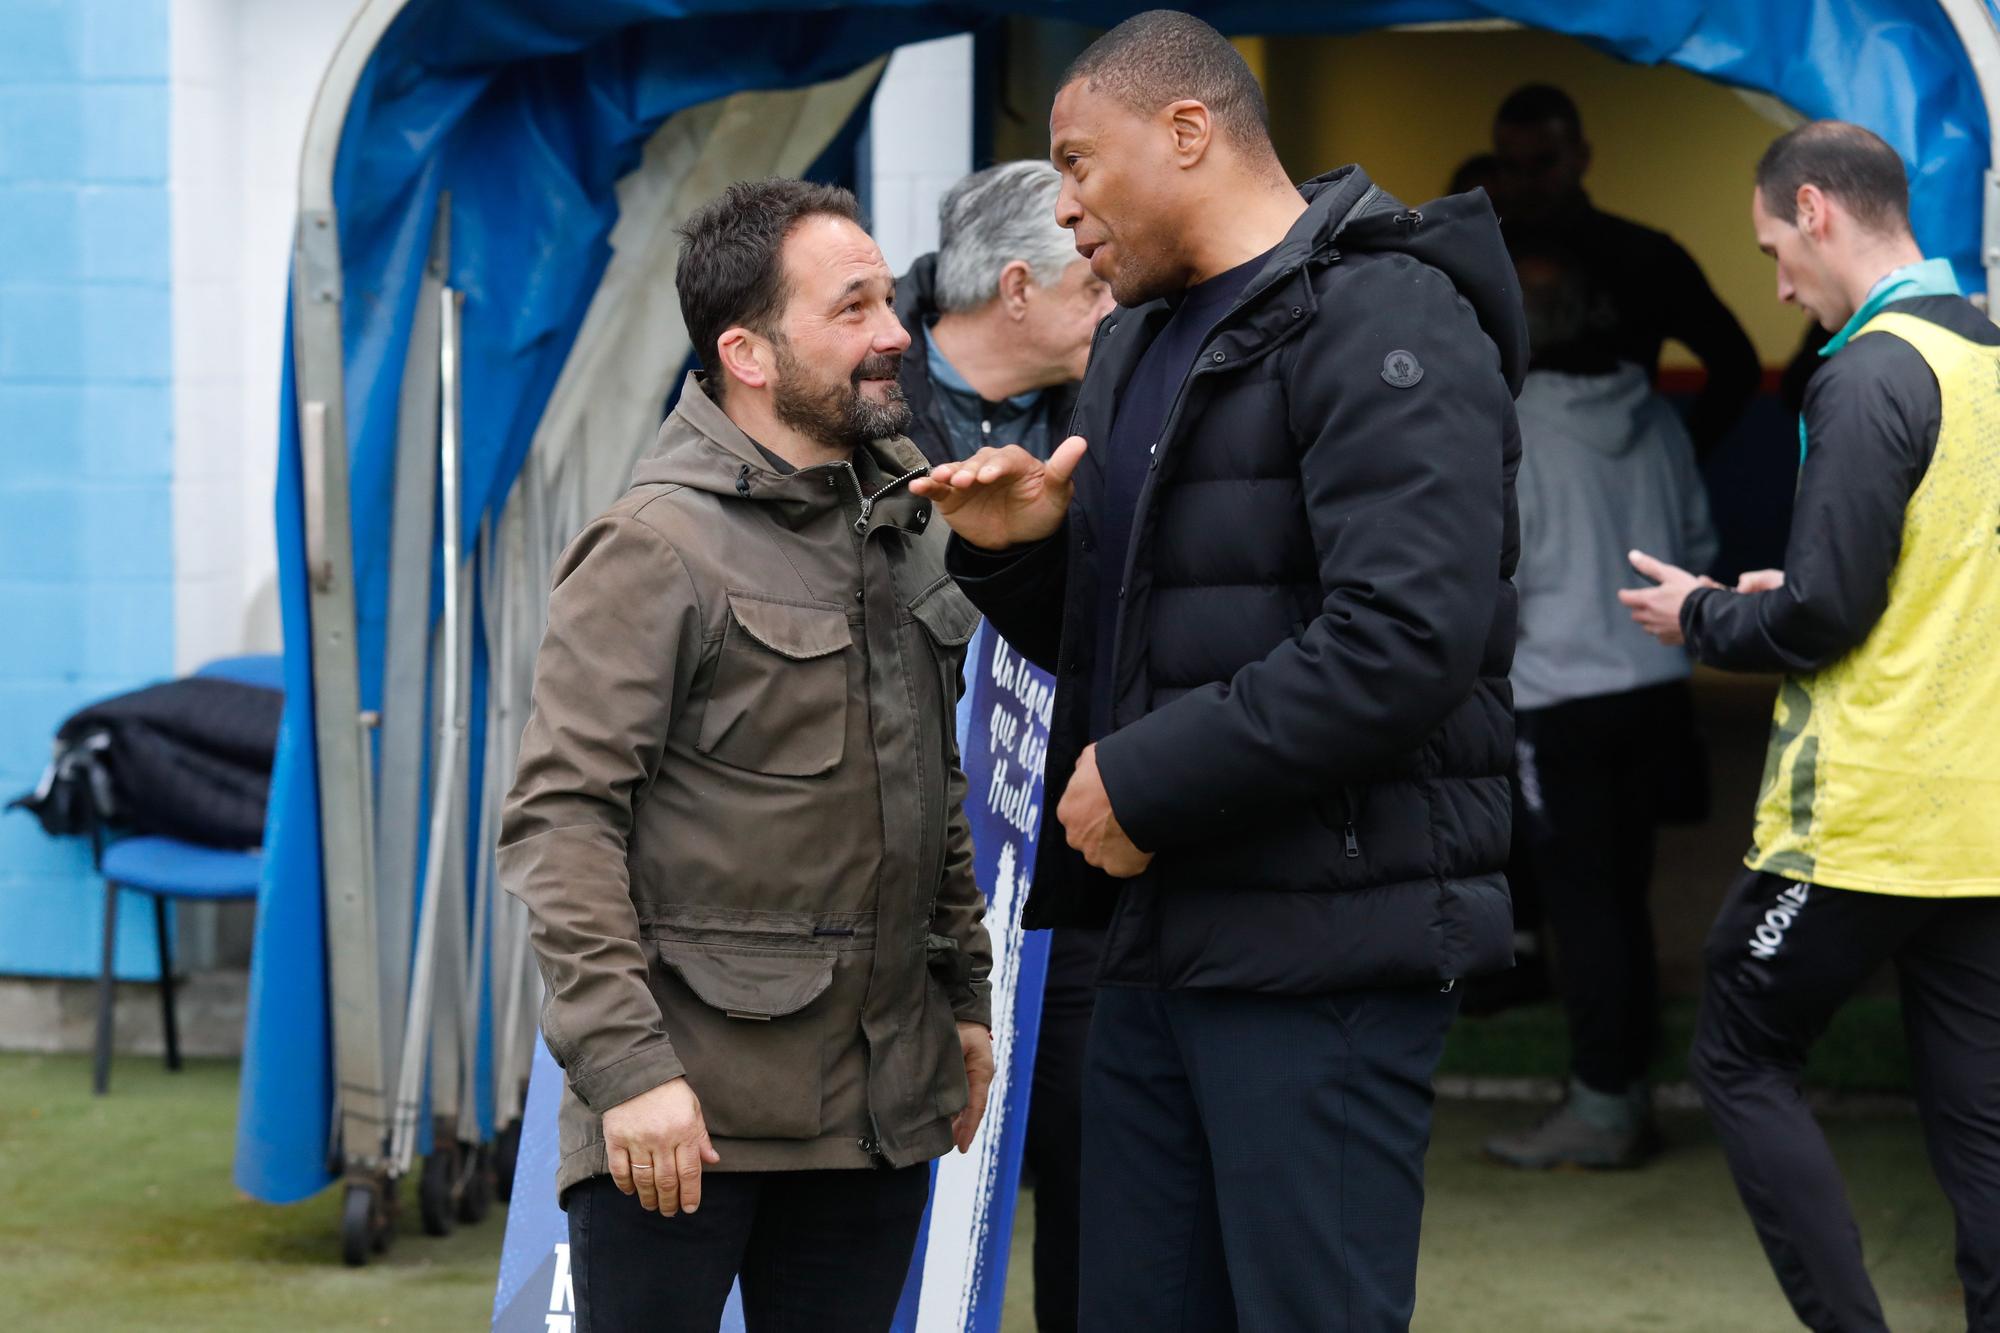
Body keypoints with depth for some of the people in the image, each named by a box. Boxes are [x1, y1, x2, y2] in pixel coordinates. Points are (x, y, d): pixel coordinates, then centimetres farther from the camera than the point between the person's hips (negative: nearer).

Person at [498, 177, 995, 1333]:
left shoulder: (907, 530, 13)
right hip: (687, 1107, -7)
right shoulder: (657, 549, -10)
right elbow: (561, 818, -15)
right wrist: (624, 1064, -20)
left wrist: (965, 997, 20)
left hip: (879, 1106, 7)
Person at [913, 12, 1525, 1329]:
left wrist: (1145, 780, -16)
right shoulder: (1139, 344, 18)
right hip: (1161, 934, 9)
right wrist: (1017, 552, 3)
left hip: (1322, 943, -9)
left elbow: (1405, 642, -23)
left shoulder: (1381, 323, -11)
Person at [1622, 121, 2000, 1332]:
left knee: (1744, 1060, 7)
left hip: (1864, 820, -7)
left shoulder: (1873, 372, -15)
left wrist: (1702, 617, 0)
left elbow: (1824, 617, -18)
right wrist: (1795, 598, 18)